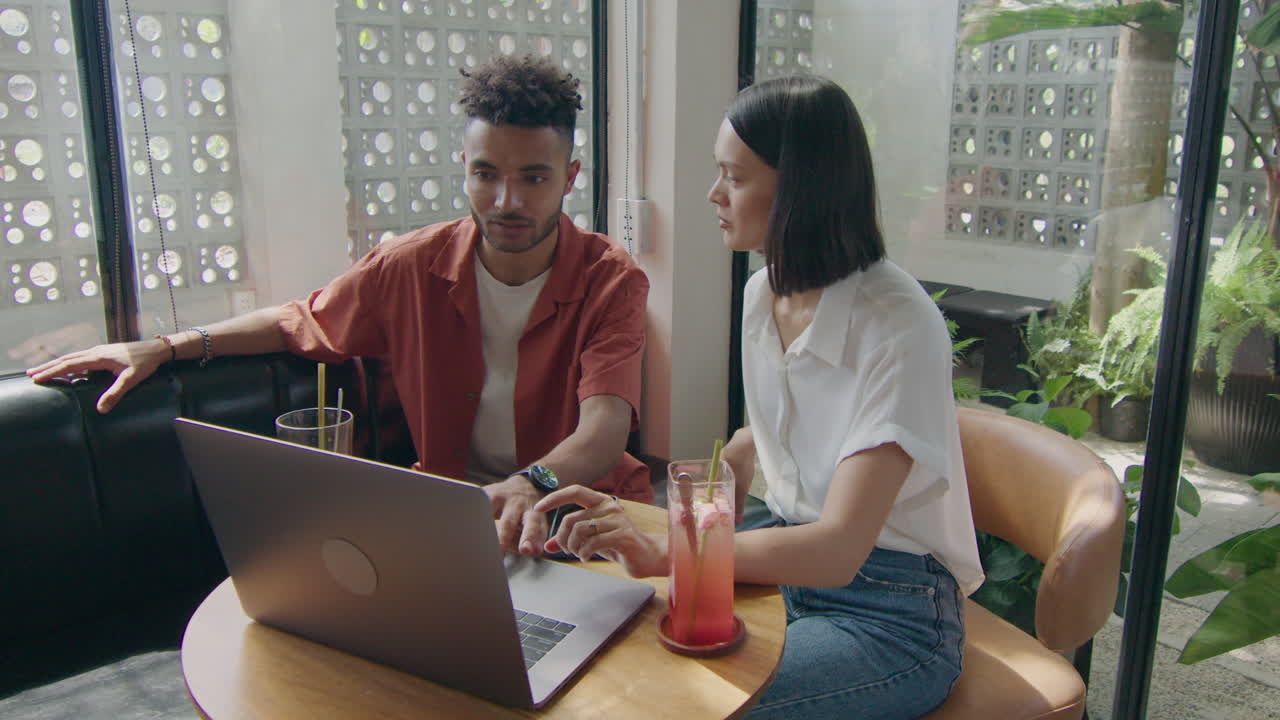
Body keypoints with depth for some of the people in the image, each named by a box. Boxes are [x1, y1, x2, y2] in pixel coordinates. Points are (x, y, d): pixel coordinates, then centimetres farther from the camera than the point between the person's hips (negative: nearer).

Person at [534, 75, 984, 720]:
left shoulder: (899, 327, -24)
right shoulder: (763, 293, 1)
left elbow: (836, 550, -32)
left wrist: (663, 554, -41)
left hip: (893, 616, -6)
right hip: (785, 553, 7)